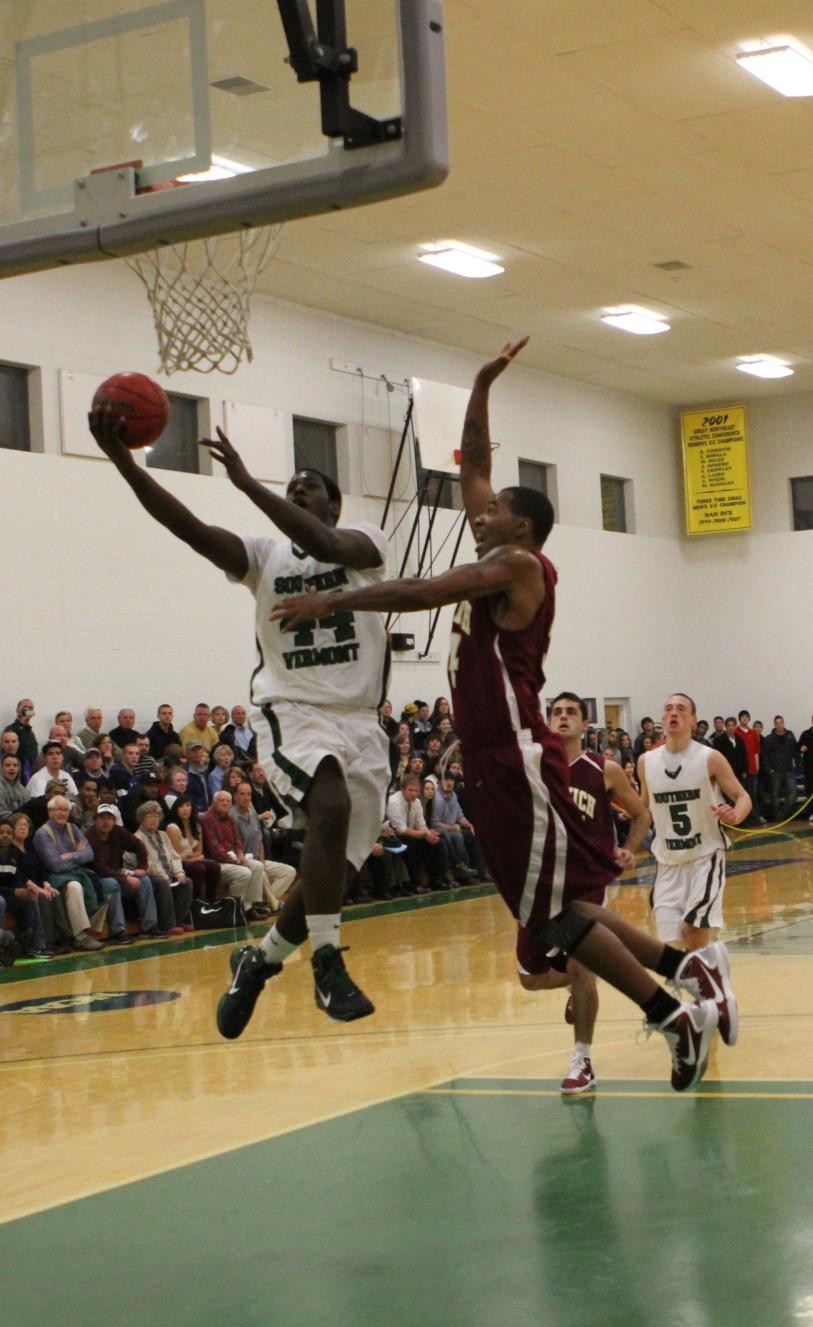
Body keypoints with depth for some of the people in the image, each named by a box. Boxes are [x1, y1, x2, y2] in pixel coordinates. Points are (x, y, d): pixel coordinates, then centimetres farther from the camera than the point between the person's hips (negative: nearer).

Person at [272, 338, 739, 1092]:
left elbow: (417, 594, -18)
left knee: (558, 915, -8)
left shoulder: (518, 564, -9)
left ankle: (675, 1015, -3)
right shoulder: (496, 561, 16)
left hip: (517, 761, -9)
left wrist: (328, 603, -13)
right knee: (558, 912, 11)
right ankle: (686, 971, 16)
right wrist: (481, 389, 22)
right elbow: (472, 468, 24)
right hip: (494, 764, 9)